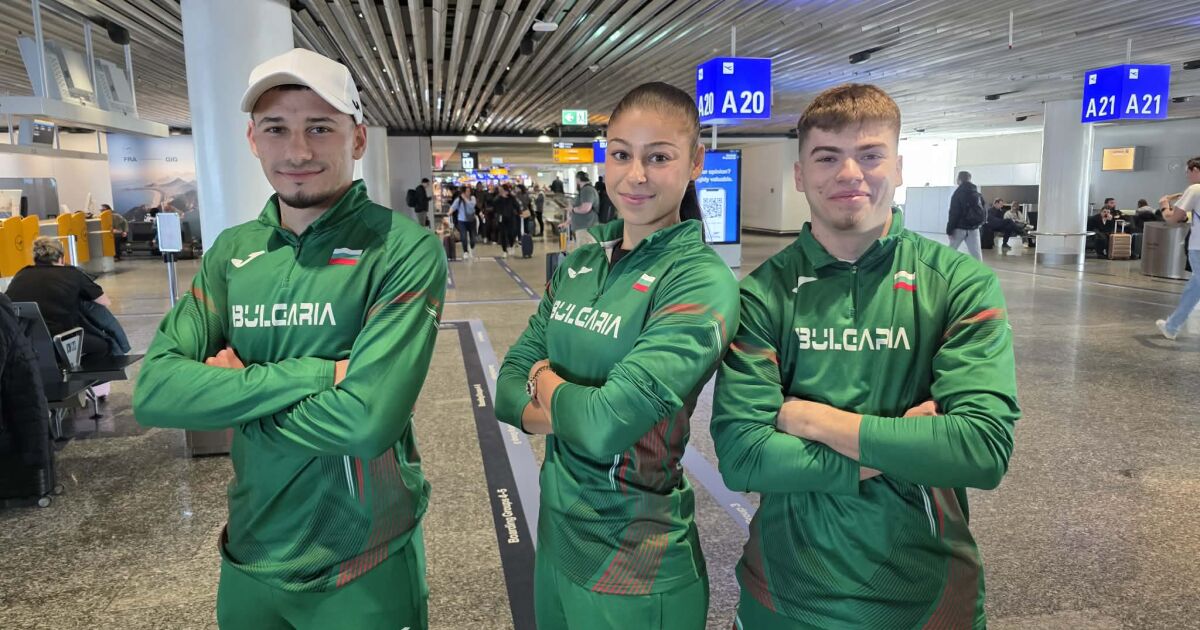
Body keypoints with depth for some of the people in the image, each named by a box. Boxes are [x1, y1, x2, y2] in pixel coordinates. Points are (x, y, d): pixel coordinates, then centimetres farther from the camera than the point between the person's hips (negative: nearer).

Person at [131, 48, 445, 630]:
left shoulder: (404, 250, -17)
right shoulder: (231, 253, 0)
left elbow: (367, 418, -27)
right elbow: (153, 391, -10)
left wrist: (234, 394, -13)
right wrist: (313, 373, -22)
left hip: (364, 569, -5)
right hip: (249, 558, 5)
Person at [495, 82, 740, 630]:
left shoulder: (702, 280, -19)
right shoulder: (576, 267, 2)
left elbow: (608, 425, -28)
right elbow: (507, 389, 0)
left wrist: (545, 382, -9)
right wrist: (572, 411, -19)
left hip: (634, 565, -6)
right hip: (557, 531, 6)